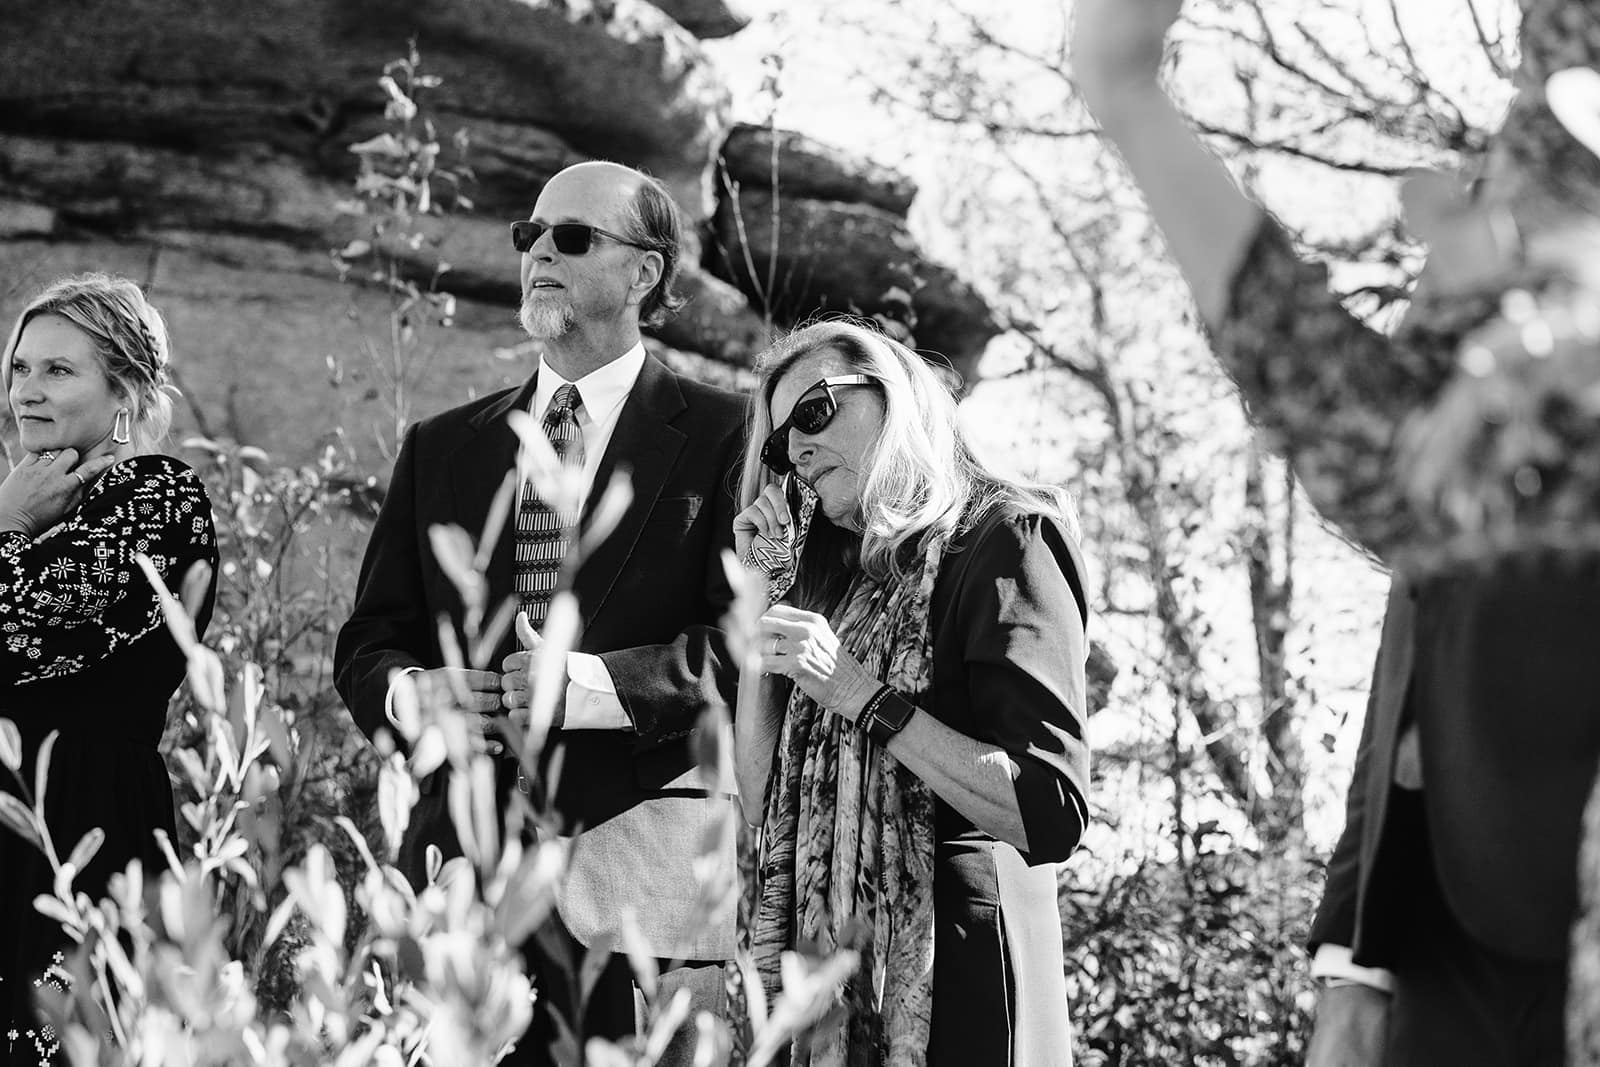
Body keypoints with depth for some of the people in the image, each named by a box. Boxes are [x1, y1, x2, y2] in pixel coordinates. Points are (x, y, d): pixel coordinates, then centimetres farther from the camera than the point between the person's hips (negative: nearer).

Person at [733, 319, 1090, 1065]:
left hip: (943, 976, -7)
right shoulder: (837, 571, 14)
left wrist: (860, 696, -18)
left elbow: (1052, 815, -17)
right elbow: (762, 802, 8)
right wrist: (760, 596, 6)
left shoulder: (1002, 536, -6)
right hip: (821, 964, 7)